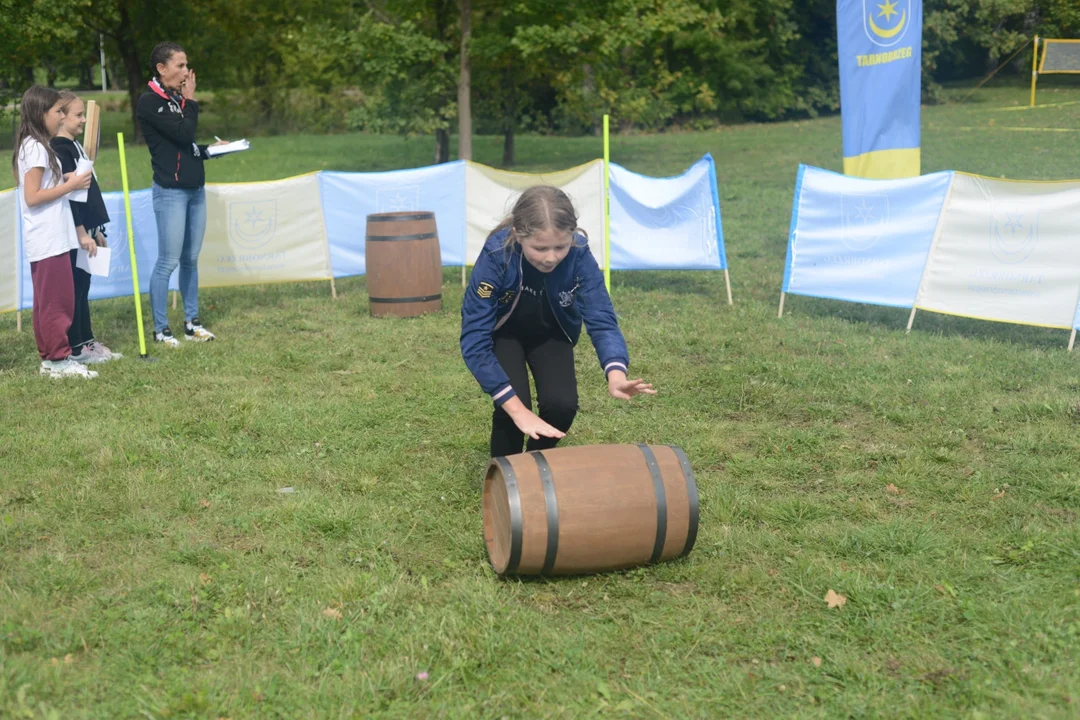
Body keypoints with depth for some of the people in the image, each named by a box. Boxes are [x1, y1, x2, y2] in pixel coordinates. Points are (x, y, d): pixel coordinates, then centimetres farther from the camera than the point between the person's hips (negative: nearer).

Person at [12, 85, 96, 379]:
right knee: (57, 301, -5)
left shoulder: (35, 145, 16)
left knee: (47, 300, 12)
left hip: (49, 238, 10)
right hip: (49, 240, -10)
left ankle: (50, 358, 18)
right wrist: (69, 185, -14)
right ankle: (59, 360, 0)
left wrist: (66, 180, 7)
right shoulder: (35, 147, -14)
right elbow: (32, 197, -19)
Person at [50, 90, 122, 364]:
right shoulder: (59, 149, -14)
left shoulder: (74, 146, 16)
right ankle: (75, 348, 2)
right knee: (72, 289, -3)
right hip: (72, 232, -9)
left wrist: (96, 229, 21)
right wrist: (82, 232, -22)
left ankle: (86, 341, 20)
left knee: (82, 288, 13)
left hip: (84, 228, 9)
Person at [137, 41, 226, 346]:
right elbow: (183, 134, -19)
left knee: (191, 259, 11)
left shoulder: (177, 99, 14)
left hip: (195, 190, 8)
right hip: (171, 192, -8)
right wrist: (191, 100, -7)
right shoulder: (149, 102, -10)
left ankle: (192, 322, 19)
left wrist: (212, 149, 5)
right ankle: (160, 329, 5)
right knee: (169, 261, -4)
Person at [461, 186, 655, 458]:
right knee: (511, 408, -24)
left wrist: (616, 373, -56)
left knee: (561, 404, -19)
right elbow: (474, 339, -38)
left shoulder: (579, 253, -32)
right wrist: (516, 408, -47)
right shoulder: (496, 254, -37)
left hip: (551, 333, 2)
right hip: (503, 332, -2)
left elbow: (601, 318, -33)